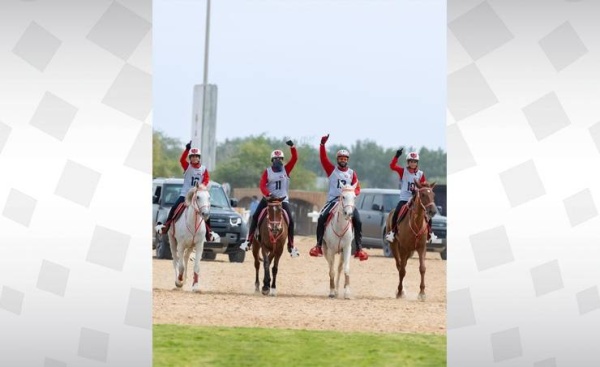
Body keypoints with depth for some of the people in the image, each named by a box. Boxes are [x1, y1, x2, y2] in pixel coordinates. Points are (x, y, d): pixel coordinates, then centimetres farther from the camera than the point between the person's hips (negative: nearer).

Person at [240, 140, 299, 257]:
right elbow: (262, 185, -10)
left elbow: (295, 158, -7)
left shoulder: (286, 170, 3)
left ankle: (291, 246, -4)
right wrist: (268, 194, -28)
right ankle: (249, 241, -1)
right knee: (255, 217, -8)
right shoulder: (267, 172, 1)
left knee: (290, 221, -13)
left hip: (283, 199, 0)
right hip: (268, 198, 1)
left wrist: (292, 146, -21)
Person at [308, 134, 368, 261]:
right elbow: (323, 158, -4)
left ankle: (359, 249, -12)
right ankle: (318, 246, -15)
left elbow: (357, 188, 8)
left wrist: (353, 193, -14)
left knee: (358, 221, -18)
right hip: (333, 200, -1)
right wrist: (322, 144, -15)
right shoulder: (331, 170, 7)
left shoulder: (352, 173, 11)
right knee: (321, 218, -23)